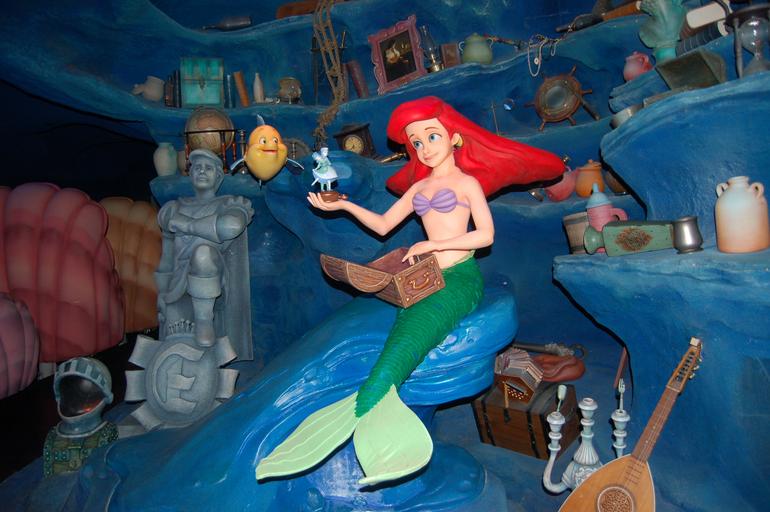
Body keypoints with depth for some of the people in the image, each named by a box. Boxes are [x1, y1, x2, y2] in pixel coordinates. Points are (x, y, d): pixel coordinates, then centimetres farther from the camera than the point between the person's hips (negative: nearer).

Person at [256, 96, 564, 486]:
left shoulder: (467, 182, 7)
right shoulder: (419, 187, 22)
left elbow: (485, 235, -5)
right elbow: (383, 225, 22)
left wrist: (431, 245, -8)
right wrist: (343, 205, 11)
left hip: (459, 278, -5)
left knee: (414, 328, -31)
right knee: (403, 337, -24)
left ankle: (362, 412, -44)